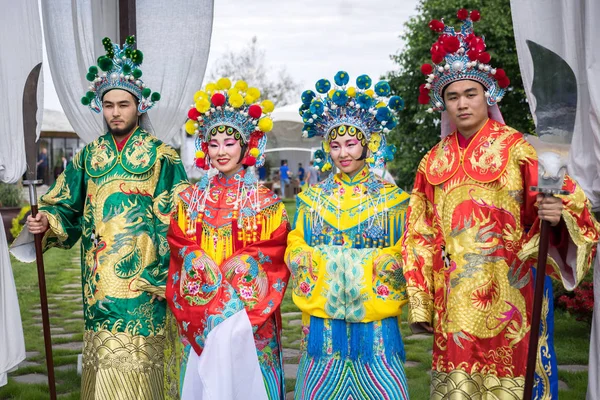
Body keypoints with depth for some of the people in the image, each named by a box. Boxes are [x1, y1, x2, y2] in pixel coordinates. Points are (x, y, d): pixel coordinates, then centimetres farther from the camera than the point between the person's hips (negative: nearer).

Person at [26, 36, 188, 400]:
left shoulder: (161, 156, 1)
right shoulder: (88, 156, 12)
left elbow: (177, 217, -2)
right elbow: (66, 204, 13)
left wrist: (159, 274, -9)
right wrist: (48, 220, -10)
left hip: (142, 274, -3)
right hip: (99, 273, 3)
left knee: (133, 351, -3)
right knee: (105, 350, 6)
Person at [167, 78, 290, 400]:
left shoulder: (264, 200, 1)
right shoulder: (191, 197, 10)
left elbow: (277, 246, -3)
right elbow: (176, 241, 9)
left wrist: (247, 260, -16)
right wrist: (194, 256, -9)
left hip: (247, 301, -2)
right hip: (200, 302, 3)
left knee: (243, 374, -6)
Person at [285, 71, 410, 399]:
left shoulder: (392, 198, 5)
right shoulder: (312, 198, 11)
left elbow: (406, 252, 3)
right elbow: (294, 245, 11)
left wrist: (390, 263, -15)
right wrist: (302, 260, -8)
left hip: (374, 312, -1)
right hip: (323, 313, 2)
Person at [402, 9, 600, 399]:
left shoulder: (518, 149, -3)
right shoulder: (434, 162, 10)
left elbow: (569, 204, -8)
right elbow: (420, 235, 11)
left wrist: (557, 215, -32)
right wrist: (421, 303, 9)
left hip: (508, 292, -3)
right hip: (453, 297, 4)